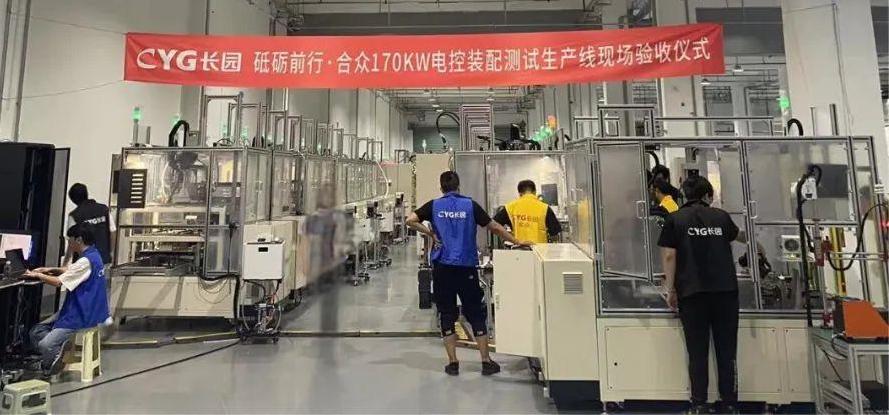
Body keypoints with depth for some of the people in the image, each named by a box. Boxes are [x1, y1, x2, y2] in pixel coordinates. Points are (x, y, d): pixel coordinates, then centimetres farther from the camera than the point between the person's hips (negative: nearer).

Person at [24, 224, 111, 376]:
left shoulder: (86, 261, -22)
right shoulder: (92, 255, 9)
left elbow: (58, 282, -19)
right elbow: (70, 270, 26)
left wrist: (38, 275, -2)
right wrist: (51, 270, 12)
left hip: (82, 315, -10)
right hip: (76, 309, 10)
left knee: (45, 345, -18)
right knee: (36, 332, 7)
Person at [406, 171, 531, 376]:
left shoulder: (434, 206, 2)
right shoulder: (470, 205, 0)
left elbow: (409, 220, -7)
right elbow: (494, 227, 1)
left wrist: (431, 234, 0)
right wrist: (518, 242, 10)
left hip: (442, 267, 1)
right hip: (467, 267, 0)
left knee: (447, 315, 10)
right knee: (475, 314, 9)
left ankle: (453, 363, 13)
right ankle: (486, 362, 14)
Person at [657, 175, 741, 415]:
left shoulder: (675, 219, 1)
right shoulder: (721, 216, 9)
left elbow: (669, 256, -5)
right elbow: (736, 236, 31)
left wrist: (670, 290, 1)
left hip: (692, 293, -2)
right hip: (725, 290, 2)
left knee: (697, 352, 5)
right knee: (727, 351, 10)